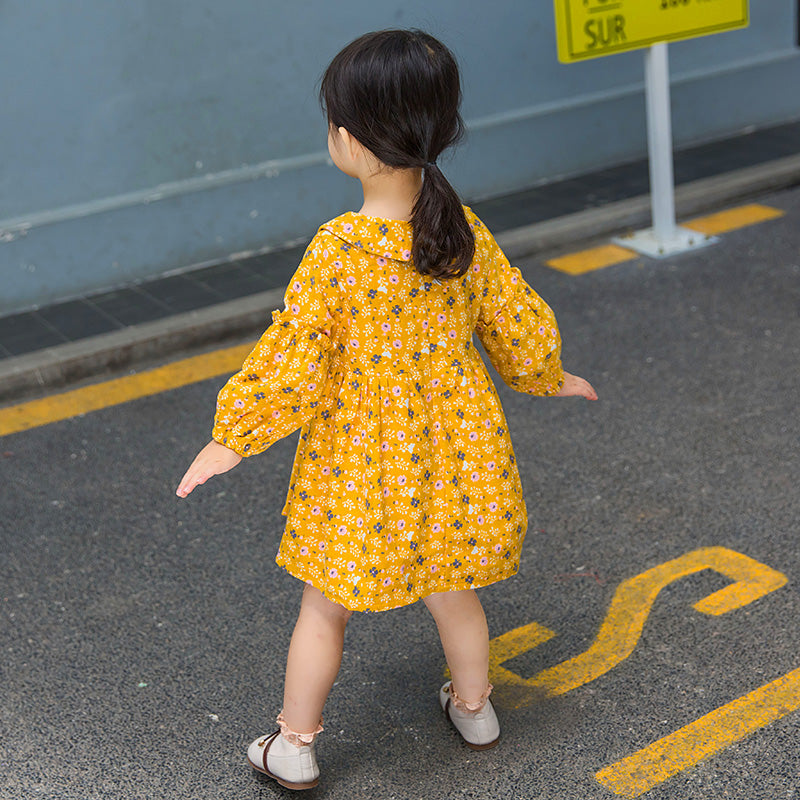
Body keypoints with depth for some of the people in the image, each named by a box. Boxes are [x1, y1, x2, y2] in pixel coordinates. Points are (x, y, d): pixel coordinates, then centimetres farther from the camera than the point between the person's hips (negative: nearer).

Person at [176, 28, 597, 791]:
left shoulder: (336, 249, -22)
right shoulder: (466, 234, -9)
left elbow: (291, 362, -18)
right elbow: (521, 329, 3)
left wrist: (232, 437, -5)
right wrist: (550, 378, 24)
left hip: (359, 466, -4)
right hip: (454, 457, 4)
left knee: (325, 608, 14)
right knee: (452, 591, 25)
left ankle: (294, 746, 27)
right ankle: (473, 707, 44)